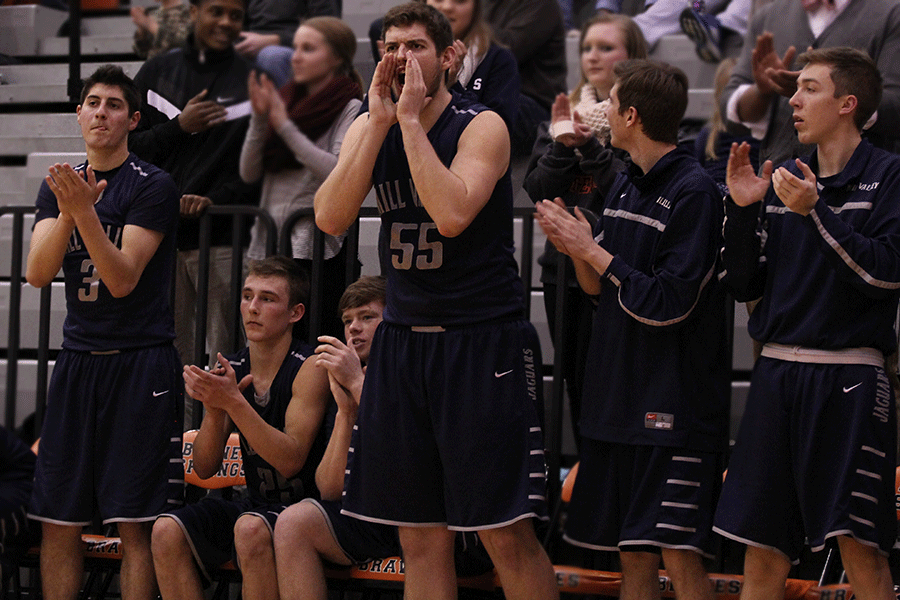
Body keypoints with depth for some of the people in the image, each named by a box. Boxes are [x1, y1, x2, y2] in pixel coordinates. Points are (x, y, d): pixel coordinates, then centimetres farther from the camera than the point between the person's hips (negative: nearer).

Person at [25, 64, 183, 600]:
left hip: (140, 364, -5)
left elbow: (123, 279, -13)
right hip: (77, 360, 5)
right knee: (59, 523, 4)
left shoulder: (154, 187, -5)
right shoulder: (59, 186, 12)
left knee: (136, 525, -6)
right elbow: (37, 273, -2)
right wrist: (68, 212, -18)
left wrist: (85, 211, -25)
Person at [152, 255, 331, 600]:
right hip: (256, 503, 6)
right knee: (166, 531, -18)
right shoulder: (231, 370, 6)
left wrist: (233, 402, -28)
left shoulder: (309, 368, -10)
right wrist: (213, 408, -17)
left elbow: (290, 461, -20)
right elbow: (204, 468, 2)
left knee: (250, 528, -36)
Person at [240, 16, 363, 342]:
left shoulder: (349, 109, -1)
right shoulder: (285, 101, 16)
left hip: (319, 248, -6)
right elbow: (249, 173, 12)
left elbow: (339, 173, -16)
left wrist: (285, 126, -13)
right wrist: (259, 119, -3)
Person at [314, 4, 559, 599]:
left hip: (483, 343, -5)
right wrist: (380, 122, -12)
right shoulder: (369, 129, 8)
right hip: (402, 342, 5)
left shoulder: (482, 126, -7)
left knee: (507, 532, -8)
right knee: (421, 536, 8)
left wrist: (411, 117, -19)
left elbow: (451, 214, -25)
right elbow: (331, 218, -8)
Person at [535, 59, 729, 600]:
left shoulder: (694, 190, -12)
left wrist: (594, 251, -11)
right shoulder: (625, 187, 13)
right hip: (619, 399, 8)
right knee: (633, 555, 10)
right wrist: (576, 248, -2)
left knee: (679, 555, -11)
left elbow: (667, 304, -16)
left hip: (676, 398, -8)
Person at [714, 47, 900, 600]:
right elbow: (745, 285, 12)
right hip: (778, 372, 5)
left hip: (850, 377, -5)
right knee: (762, 547, 6)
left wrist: (814, 212, -17)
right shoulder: (783, 180, 13)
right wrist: (742, 209, -1)